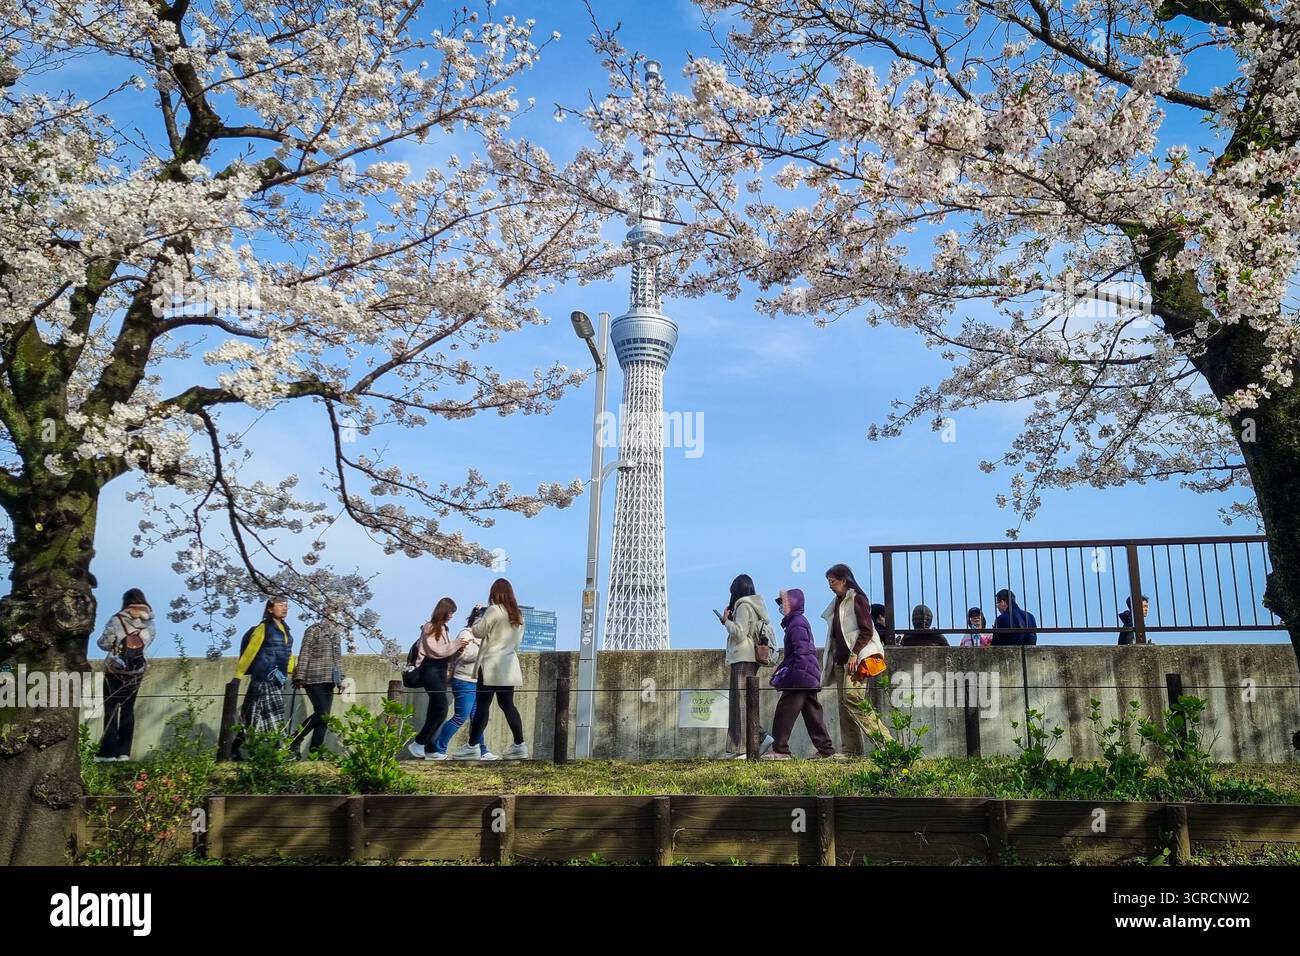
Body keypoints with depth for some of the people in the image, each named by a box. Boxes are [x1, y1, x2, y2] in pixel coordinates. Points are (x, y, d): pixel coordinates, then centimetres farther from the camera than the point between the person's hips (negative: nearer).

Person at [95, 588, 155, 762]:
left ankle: (108, 752, 3)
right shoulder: (149, 623, -3)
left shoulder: (117, 620, -14)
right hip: (136, 673, 3)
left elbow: (104, 644, -9)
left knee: (111, 710, 4)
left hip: (115, 671, -3)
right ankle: (124, 751, 12)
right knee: (128, 710, 12)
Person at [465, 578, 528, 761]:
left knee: (482, 705, -4)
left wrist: (478, 621, 13)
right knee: (507, 704, 10)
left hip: (491, 665, -7)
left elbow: (478, 631, -5)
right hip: (509, 666, 7)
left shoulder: (494, 610, -10)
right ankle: (519, 745, 7)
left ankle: (473, 746, -1)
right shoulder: (518, 614, 13)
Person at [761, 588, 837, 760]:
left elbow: (801, 651, -21)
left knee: (785, 712, -6)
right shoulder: (794, 622, 20)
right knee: (812, 714, 12)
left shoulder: (797, 623, -12)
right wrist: (780, 672, 26)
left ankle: (780, 750, -3)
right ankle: (826, 749, 14)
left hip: (800, 678, -10)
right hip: (809, 679, 10)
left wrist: (798, 675, -25)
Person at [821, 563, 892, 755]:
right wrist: (832, 659, 19)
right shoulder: (837, 603, 20)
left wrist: (854, 654, -20)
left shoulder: (857, 599, -5)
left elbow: (866, 631, -12)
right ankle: (851, 749, 7)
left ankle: (884, 740, -18)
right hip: (840, 660, 9)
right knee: (844, 703, 5)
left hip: (855, 659, -9)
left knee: (852, 697, -20)